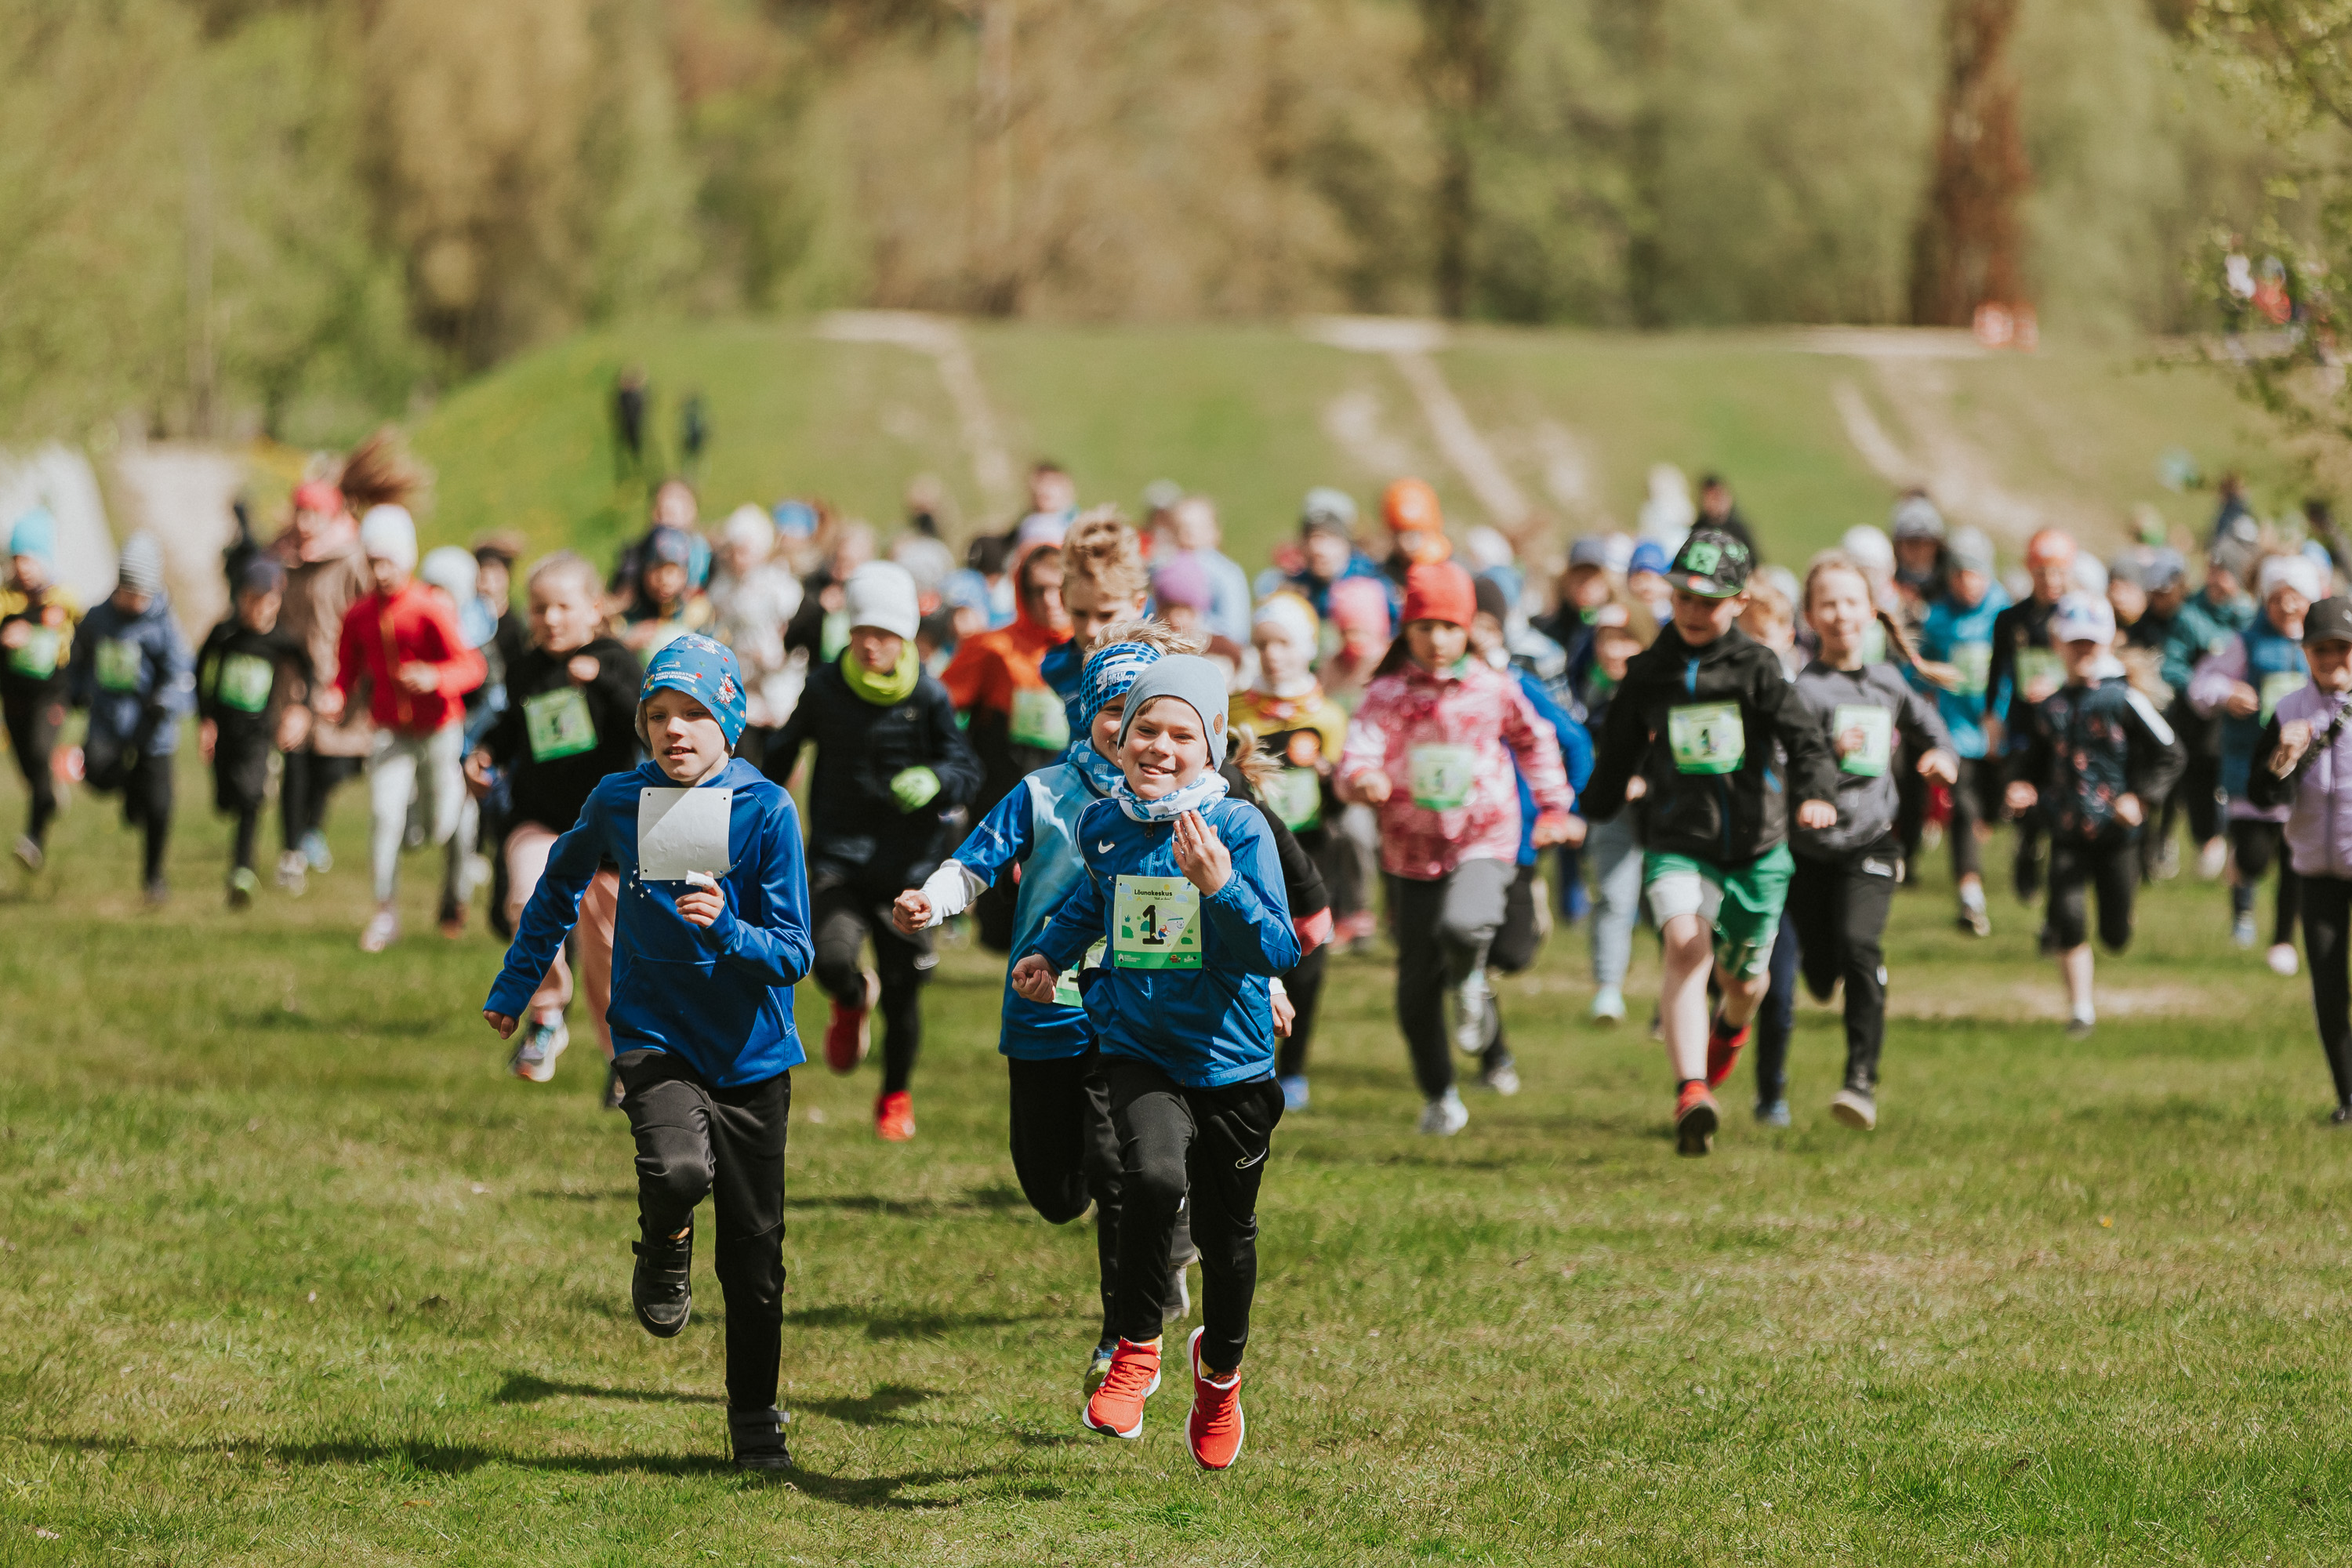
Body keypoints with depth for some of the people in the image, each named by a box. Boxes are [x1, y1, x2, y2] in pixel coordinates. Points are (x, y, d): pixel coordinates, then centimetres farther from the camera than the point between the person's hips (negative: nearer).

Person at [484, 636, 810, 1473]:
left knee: (754, 1249, 6)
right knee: (677, 1168, -31)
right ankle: (664, 1250, 5)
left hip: (750, 1054, 0)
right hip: (654, 1038, 0)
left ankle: (755, 1420, 23)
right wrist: (514, 986, 23)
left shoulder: (767, 810, -8)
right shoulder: (618, 802, -1)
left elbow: (792, 956, -9)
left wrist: (725, 930, -28)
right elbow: (560, 887, 20)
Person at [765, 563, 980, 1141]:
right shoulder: (825, 688, 1)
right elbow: (783, 753, 18)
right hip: (838, 858, 0)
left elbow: (968, 769, -2)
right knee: (832, 960, -25)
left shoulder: (928, 697, -4)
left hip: (907, 864, 0)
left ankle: (895, 1099, 34)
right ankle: (852, 1003, 16)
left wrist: (936, 780, -26)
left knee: (902, 994, 6)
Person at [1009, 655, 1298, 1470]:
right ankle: (1135, 1346, -7)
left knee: (1226, 1233, 13)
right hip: (1138, 1053, 1)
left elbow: (1279, 951, -22)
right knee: (1155, 1176, -29)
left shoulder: (1240, 830, -14)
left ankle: (1221, 1368, 43)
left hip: (1228, 1061, -1)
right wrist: (1052, 951, 16)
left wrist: (1219, 885, -35)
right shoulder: (1104, 824, -1)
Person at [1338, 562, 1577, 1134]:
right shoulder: (1389, 695, -4)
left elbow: (1535, 741, 17)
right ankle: (1439, 1097, 25)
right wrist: (1361, 780, -37)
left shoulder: (1494, 688, -1)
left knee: (1461, 927, -32)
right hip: (1412, 852, 2)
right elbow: (1357, 757, -14)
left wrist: (1552, 807, 16)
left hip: (1484, 845, -2)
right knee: (1417, 982, 6)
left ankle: (1470, 985, 4)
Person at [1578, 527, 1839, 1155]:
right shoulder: (1648, 673, 4)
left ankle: (1730, 1029, 56)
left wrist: (1817, 792, -35)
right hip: (1677, 842, 0)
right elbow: (1618, 753, 21)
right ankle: (1691, 1096, -35)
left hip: (1755, 845, 0)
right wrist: (1593, 810, 32)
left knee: (1743, 977, 16)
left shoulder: (1756, 667, -4)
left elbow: (1802, 736, -16)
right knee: (1685, 942, -27)